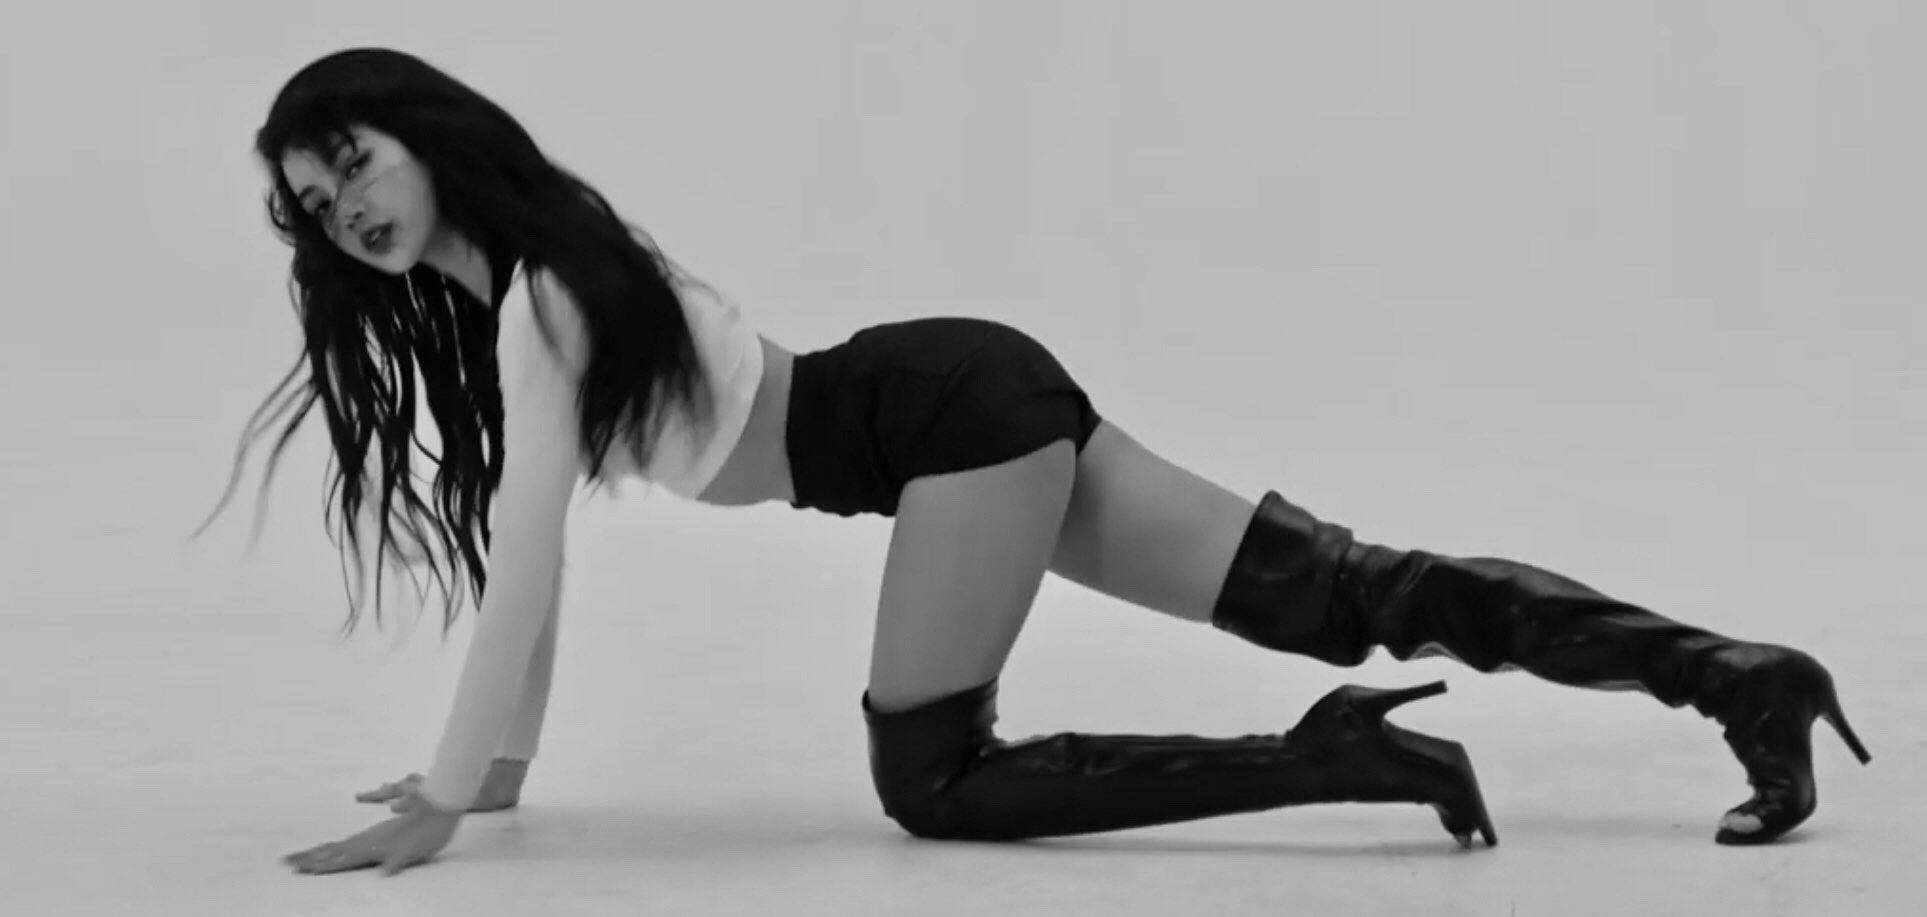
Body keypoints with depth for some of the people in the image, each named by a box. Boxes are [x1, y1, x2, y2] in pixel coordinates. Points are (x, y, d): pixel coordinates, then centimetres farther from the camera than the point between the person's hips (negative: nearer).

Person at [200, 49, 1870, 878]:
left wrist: (437, 806, -18)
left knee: (932, 783, -5)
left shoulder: (541, 287, -15)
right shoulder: (481, 299, 13)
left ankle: (1328, 759, -8)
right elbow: (526, 556, 19)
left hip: (959, 409, -8)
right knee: (1337, 591, 5)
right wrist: (501, 767, 18)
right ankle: (1741, 670, 4)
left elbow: (528, 566, -20)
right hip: (974, 403, 8)